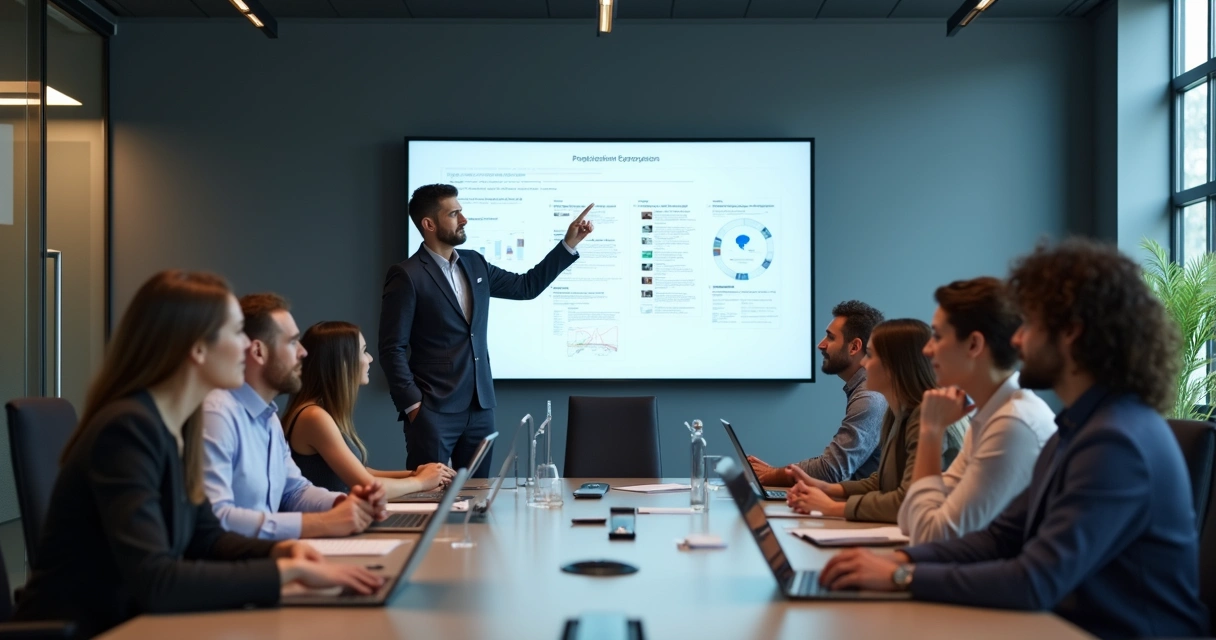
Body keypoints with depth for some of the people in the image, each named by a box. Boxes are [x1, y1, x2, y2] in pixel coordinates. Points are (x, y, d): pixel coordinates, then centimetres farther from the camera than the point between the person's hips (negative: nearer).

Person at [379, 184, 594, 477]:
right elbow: (392, 348, -11)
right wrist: (412, 403, -13)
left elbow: (526, 286, 20)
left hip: (480, 407, 6)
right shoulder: (407, 276, -10)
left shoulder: (474, 263, 11)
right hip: (433, 411, -6)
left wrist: (569, 243, 15)